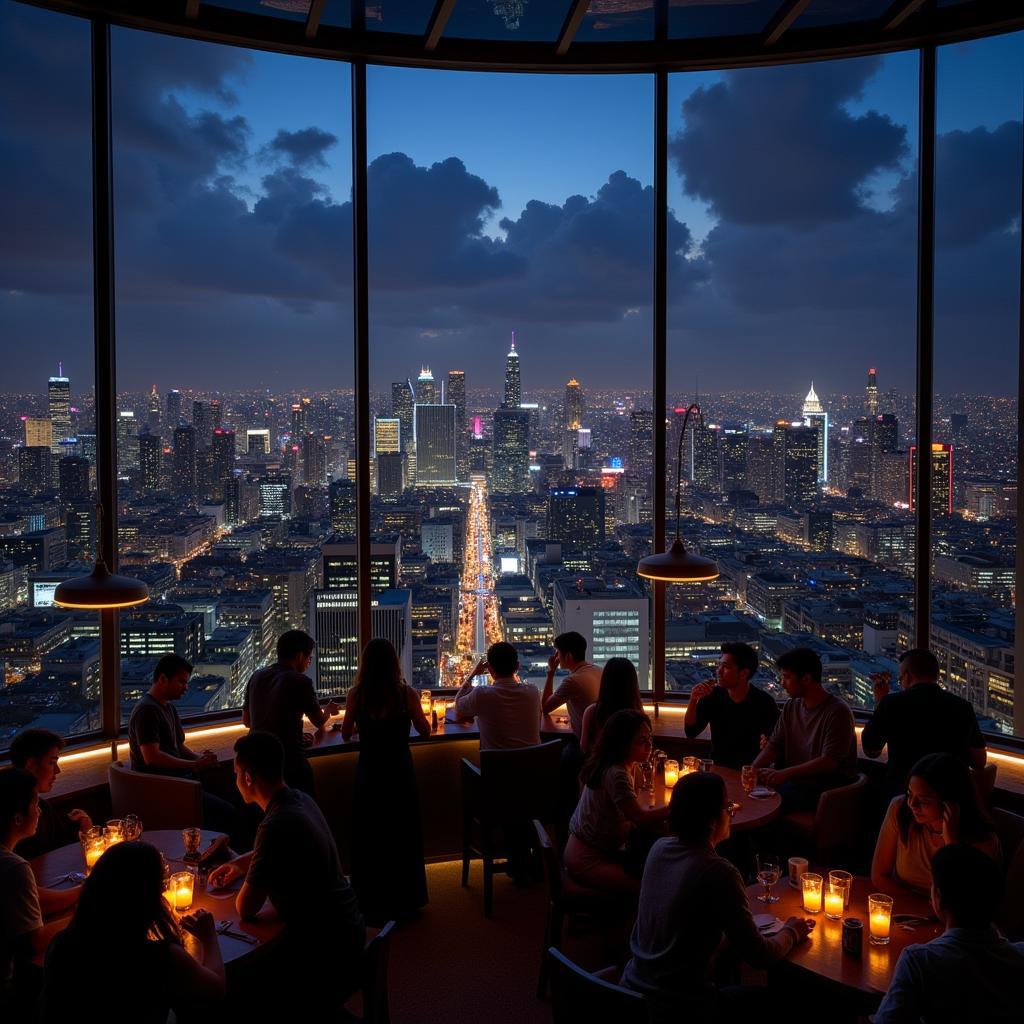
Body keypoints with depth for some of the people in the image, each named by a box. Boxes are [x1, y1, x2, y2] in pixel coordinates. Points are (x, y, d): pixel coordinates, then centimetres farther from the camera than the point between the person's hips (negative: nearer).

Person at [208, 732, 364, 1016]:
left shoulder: (277, 825, -26)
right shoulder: (300, 799, 3)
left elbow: (245, 910, -16)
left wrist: (248, 886, 4)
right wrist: (239, 864, 15)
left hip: (325, 949, -9)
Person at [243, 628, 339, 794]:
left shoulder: (256, 677, 6)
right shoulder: (300, 681, -11)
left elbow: (246, 721, 16)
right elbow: (319, 721, 2)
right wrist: (328, 710, 23)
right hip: (291, 762, -6)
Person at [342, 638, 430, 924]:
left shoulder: (356, 694, -10)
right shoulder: (406, 693, -13)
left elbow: (345, 734, 4)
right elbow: (425, 731, -1)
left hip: (368, 773, 1)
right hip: (399, 772, -1)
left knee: (369, 836, 16)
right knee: (402, 836, 16)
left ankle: (371, 903, 26)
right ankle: (402, 900, 27)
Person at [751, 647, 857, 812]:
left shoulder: (837, 711, -13)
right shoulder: (791, 707, 11)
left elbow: (829, 761, -19)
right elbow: (774, 745, 9)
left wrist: (785, 774, -27)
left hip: (827, 788, -7)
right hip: (795, 783, 7)